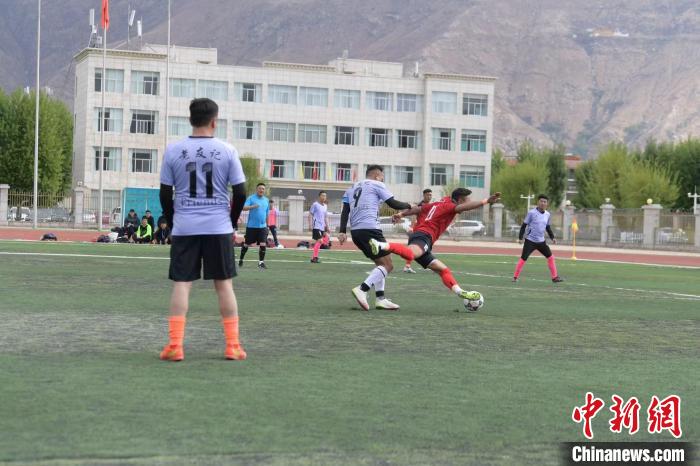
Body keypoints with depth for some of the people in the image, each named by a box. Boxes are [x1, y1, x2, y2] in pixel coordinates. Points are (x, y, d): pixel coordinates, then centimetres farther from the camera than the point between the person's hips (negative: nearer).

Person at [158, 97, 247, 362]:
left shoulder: (173, 150, 0)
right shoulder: (227, 151, -2)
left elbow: (165, 193, 3)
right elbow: (240, 193, -1)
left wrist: (172, 222, 16)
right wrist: (232, 221, 14)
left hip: (184, 228, 0)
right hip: (219, 228, 0)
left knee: (181, 284, 3)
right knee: (224, 284, 7)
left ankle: (175, 346, -2)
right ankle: (232, 346, 8)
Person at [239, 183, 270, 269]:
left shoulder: (266, 200, 12)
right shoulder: (251, 198, -3)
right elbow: (244, 207, -16)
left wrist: (266, 224, 20)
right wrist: (253, 206, -33)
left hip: (262, 227, 3)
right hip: (251, 226, -3)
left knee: (263, 245, -10)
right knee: (246, 244, 7)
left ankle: (261, 262, -2)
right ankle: (241, 260, 25)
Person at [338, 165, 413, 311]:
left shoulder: (352, 188, 23)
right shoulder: (377, 185, 5)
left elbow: (345, 210, 13)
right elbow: (393, 204, 2)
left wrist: (342, 231, 6)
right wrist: (408, 206, 19)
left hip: (355, 231, 8)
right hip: (370, 229, -8)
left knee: (380, 263, 20)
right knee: (387, 266, -5)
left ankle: (380, 299, 11)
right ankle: (362, 289, -22)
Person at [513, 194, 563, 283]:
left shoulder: (547, 214, 6)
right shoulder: (531, 213, -10)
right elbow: (524, 225, -6)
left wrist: (552, 237, 11)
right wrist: (520, 237, -10)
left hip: (541, 241, 5)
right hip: (530, 241, -5)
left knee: (550, 257, 6)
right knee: (523, 259, -8)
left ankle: (554, 277, 16)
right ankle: (515, 277, 1)